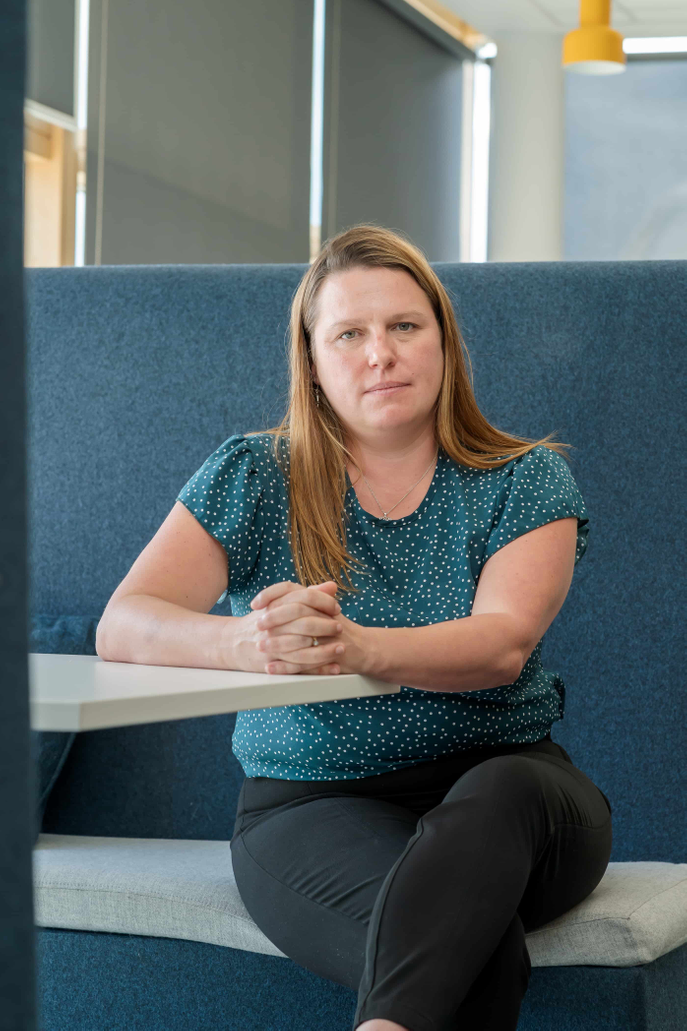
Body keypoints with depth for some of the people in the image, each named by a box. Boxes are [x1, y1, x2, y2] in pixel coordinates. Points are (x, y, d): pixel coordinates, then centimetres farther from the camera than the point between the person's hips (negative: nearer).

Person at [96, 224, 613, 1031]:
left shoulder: (526, 482, 6)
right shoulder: (253, 479, 7)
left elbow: (504, 643, -13)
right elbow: (122, 626, -5)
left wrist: (355, 645, -34)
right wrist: (248, 642, -29)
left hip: (505, 782, 1)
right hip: (310, 802, -1)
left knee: (502, 797, -39)